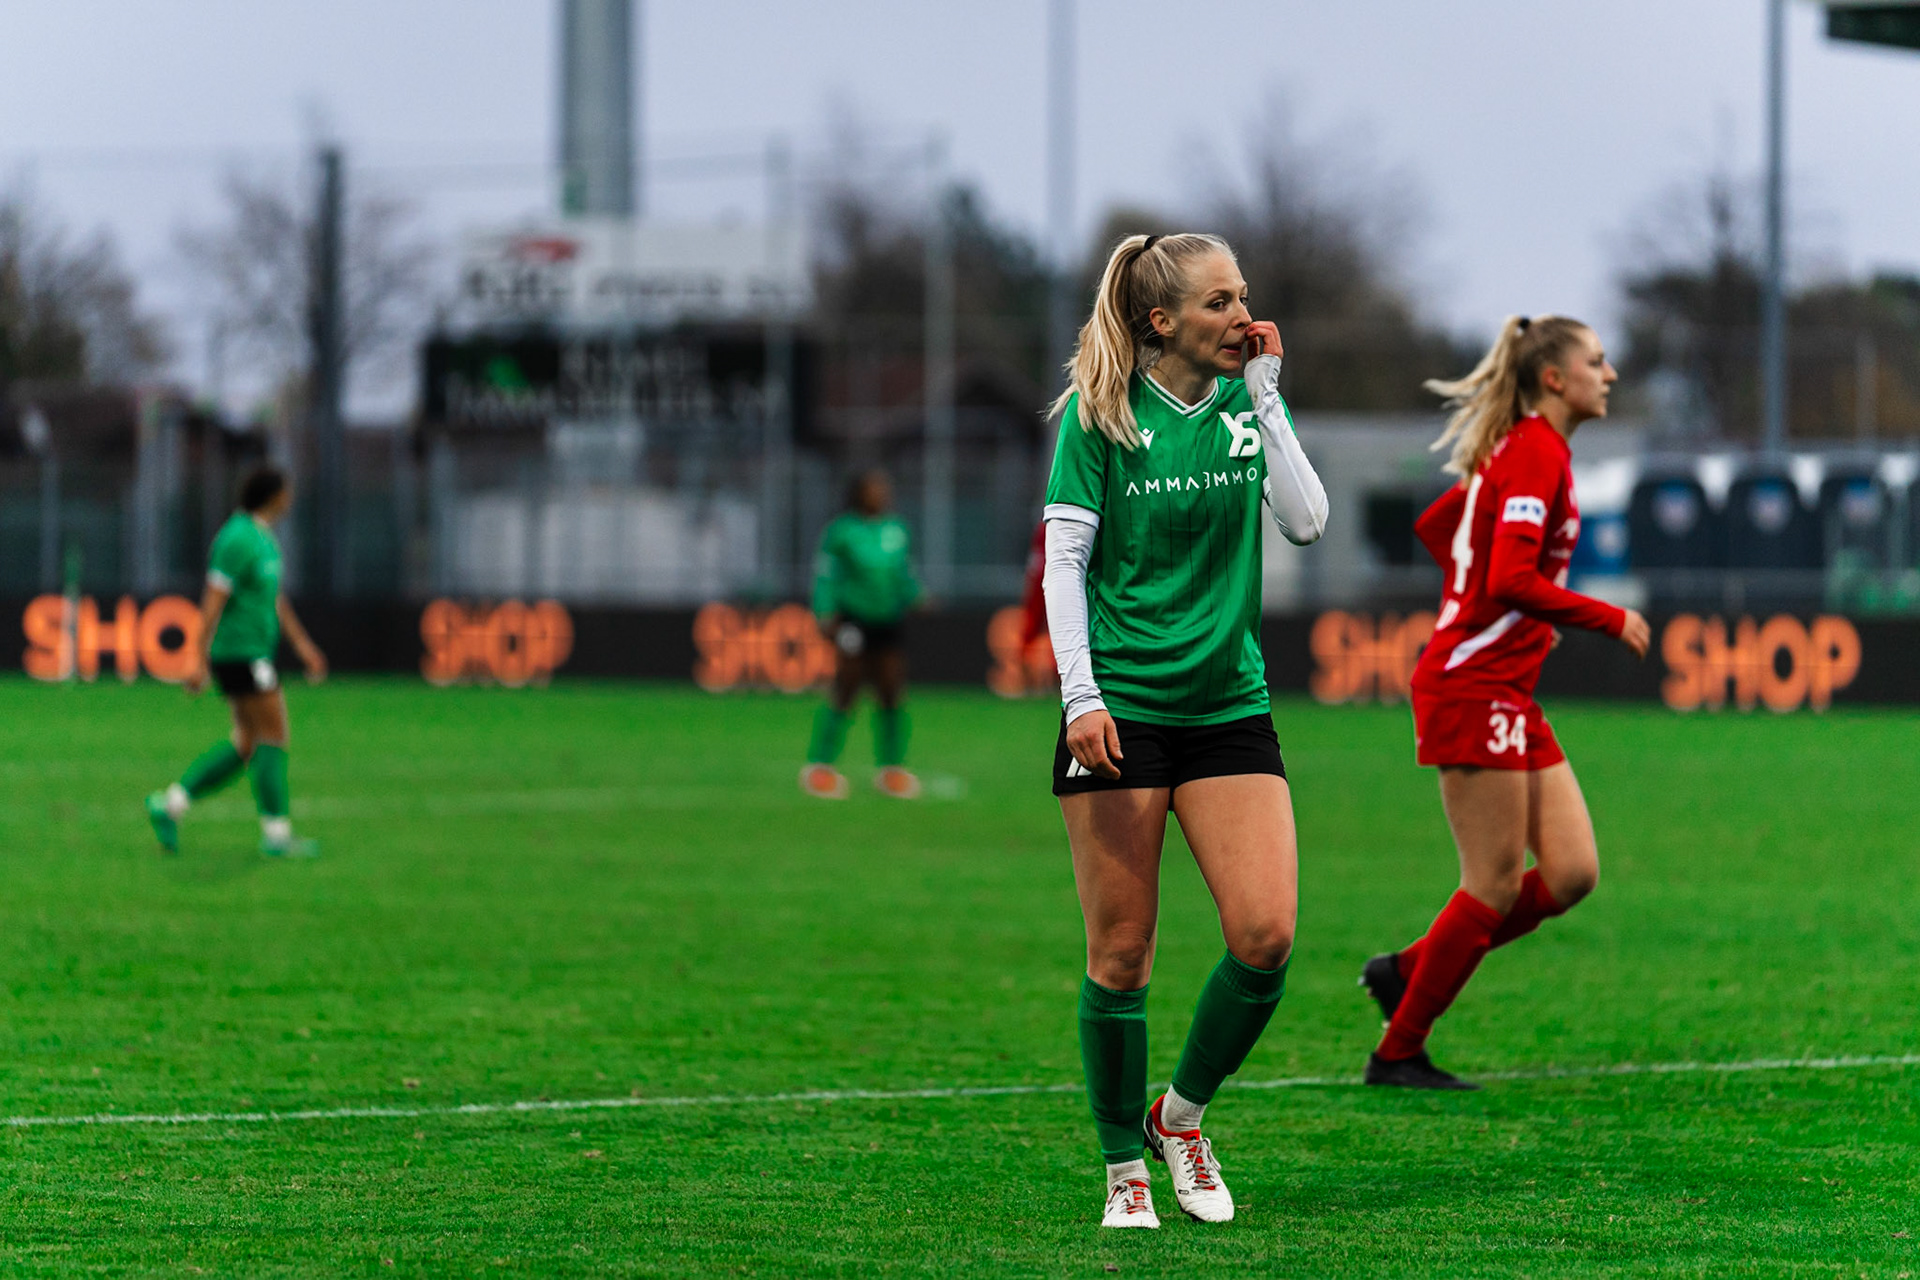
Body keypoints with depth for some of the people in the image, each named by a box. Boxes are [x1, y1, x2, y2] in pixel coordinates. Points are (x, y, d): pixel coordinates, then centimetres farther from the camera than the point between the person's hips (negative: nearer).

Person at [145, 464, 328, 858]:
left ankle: (170, 805, 11)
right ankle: (276, 834, -1)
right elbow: (213, 601, -19)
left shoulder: (260, 537, 14)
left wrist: (304, 645, 21)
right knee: (274, 736, -5)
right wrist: (201, 662, -21)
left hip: (253, 653, 10)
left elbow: (274, 597, 23)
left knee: (247, 743, 11)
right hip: (241, 654, -10)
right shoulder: (238, 539, -17)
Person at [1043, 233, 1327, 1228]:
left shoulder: (1246, 404, 6)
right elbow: (1064, 558, -6)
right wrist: (1079, 694, -15)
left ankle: (1182, 1115, 15)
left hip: (1228, 704, 3)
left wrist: (1265, 396, -8)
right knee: (1120, 952, -2)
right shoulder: (1099, 414, -4)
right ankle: (1125, 1170, 11)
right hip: (1119, 708, -3)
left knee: (1265, 936, -9)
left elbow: (1306, 522, -6)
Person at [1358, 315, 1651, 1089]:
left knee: (1572, 873, 5)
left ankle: (1408, 971, 16)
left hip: (1507, 693, 10)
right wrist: (1610, 620, -16)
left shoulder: (1524, 451, 16)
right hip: (1475, 687, -10)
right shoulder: (1537, 455, -14)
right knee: (1495, 887, -5)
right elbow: (1513, 580, -25)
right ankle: (1398, 1054, 6)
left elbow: (1435, 526, 28)